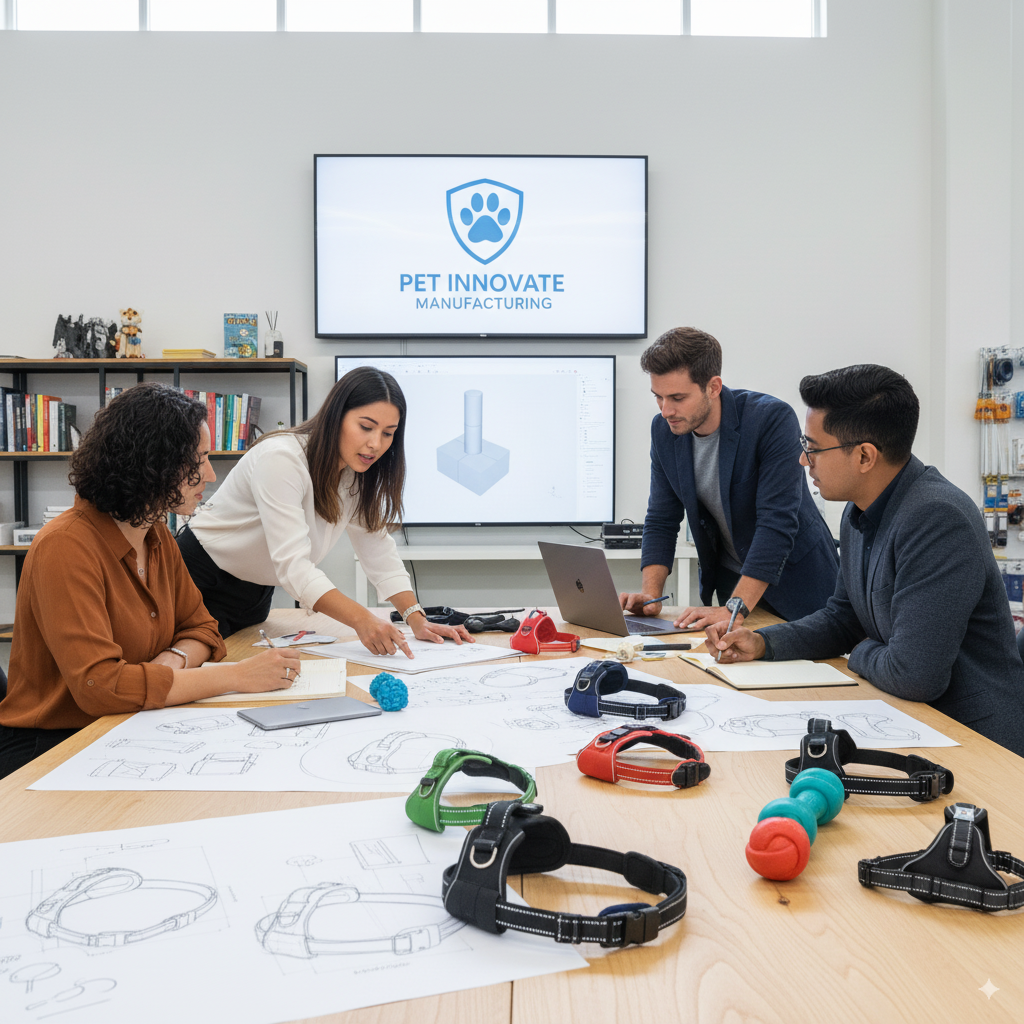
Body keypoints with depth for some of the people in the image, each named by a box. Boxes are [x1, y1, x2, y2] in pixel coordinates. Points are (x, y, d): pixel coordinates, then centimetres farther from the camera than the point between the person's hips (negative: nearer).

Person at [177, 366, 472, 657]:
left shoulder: (356, 473, -5)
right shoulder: (281, 459, -30)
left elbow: (376, 547, -4)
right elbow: (292, 564, -39)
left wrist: (417, 620, -16)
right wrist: (361, 619, -51)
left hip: (256, 595, 7)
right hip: (202, 586, -7)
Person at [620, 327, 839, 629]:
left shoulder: (773, 420, -23)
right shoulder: (663, 429, -5)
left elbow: (777, 522, -28)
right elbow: (662, 520, 1)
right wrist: (650, 593, -13)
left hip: (795, 580, -4)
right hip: (731, 581, 4)